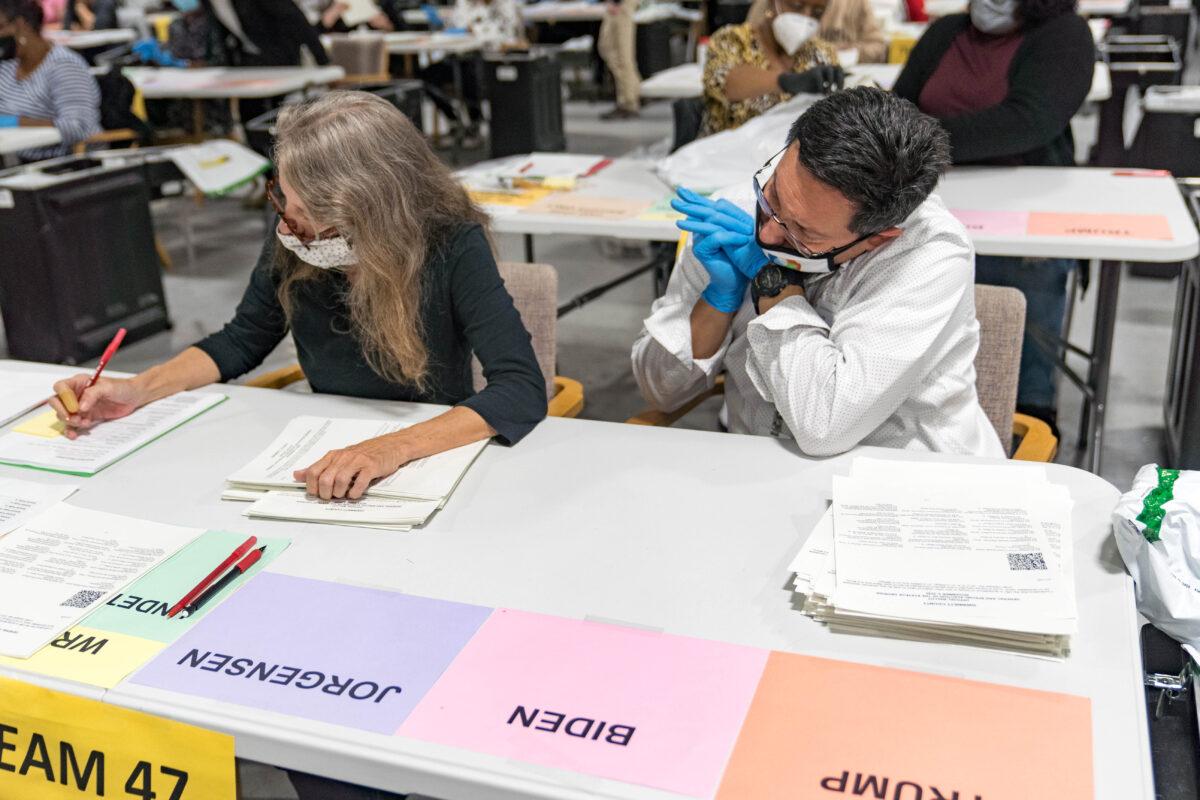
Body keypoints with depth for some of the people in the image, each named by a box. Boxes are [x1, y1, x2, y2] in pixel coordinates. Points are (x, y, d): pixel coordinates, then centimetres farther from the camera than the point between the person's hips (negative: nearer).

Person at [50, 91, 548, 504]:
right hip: (325, 457, 5)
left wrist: (393, 448, -45)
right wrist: (137, 390, -7)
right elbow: (241, 341, 9)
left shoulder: (452, 246, -21)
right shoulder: (294, 243, -8)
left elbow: (522, 390, -31)